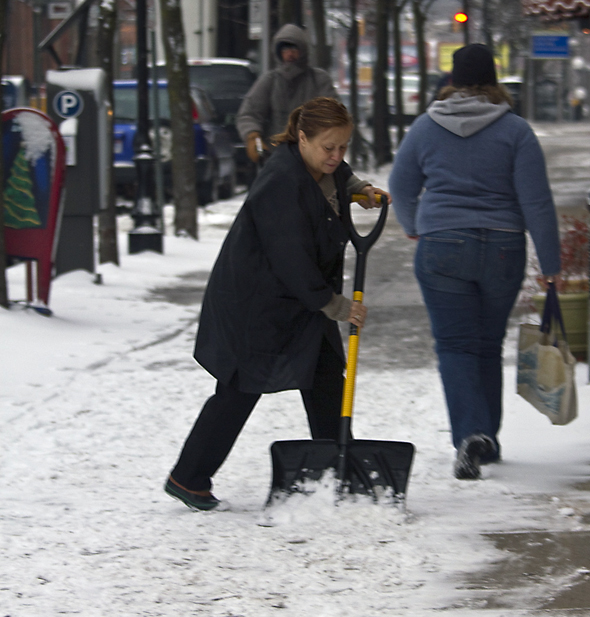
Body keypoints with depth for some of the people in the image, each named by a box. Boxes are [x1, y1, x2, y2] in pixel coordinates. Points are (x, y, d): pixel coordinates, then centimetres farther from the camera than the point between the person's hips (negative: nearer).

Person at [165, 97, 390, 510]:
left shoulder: (326, 166, 0)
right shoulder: (282, 184, -28)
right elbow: (292, 260, -28)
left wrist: (360, 190, 8)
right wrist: (334, 306, -21)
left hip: (303, 295, 9)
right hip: (254, 302, -9)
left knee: (328, 382, 7)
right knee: (240, 391, -3)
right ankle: (187, 479, 8)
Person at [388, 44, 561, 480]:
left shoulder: (426, 128, 2)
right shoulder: (515, 131, -3)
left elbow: (401, 188, 13)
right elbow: (537, 202, -6)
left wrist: (414, 228, 34)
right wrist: (551, 264, -1)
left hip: (441, 248, -1)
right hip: (502, 251, 1)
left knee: (456, 346, 0)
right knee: (489, 346, 15)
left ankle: (472, 434, -21)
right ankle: (488, 440, 25)